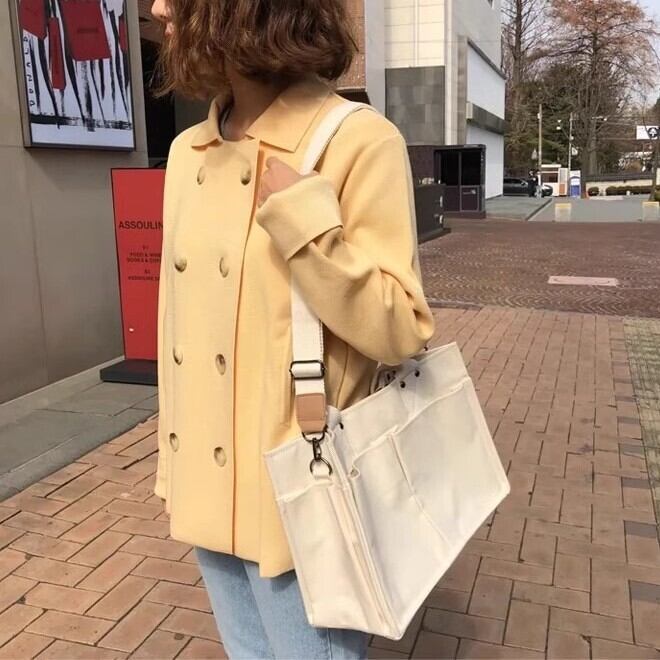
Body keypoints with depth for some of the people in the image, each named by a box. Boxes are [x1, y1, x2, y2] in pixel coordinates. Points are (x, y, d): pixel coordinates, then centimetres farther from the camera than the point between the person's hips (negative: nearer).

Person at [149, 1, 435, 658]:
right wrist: (173, 464, 14)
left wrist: (298, 206, -24)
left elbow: (398, 331, -16)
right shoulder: (187, 152, 5)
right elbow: (179, 318, 9)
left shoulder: (357, 141, -14)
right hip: (206, 490, 6)